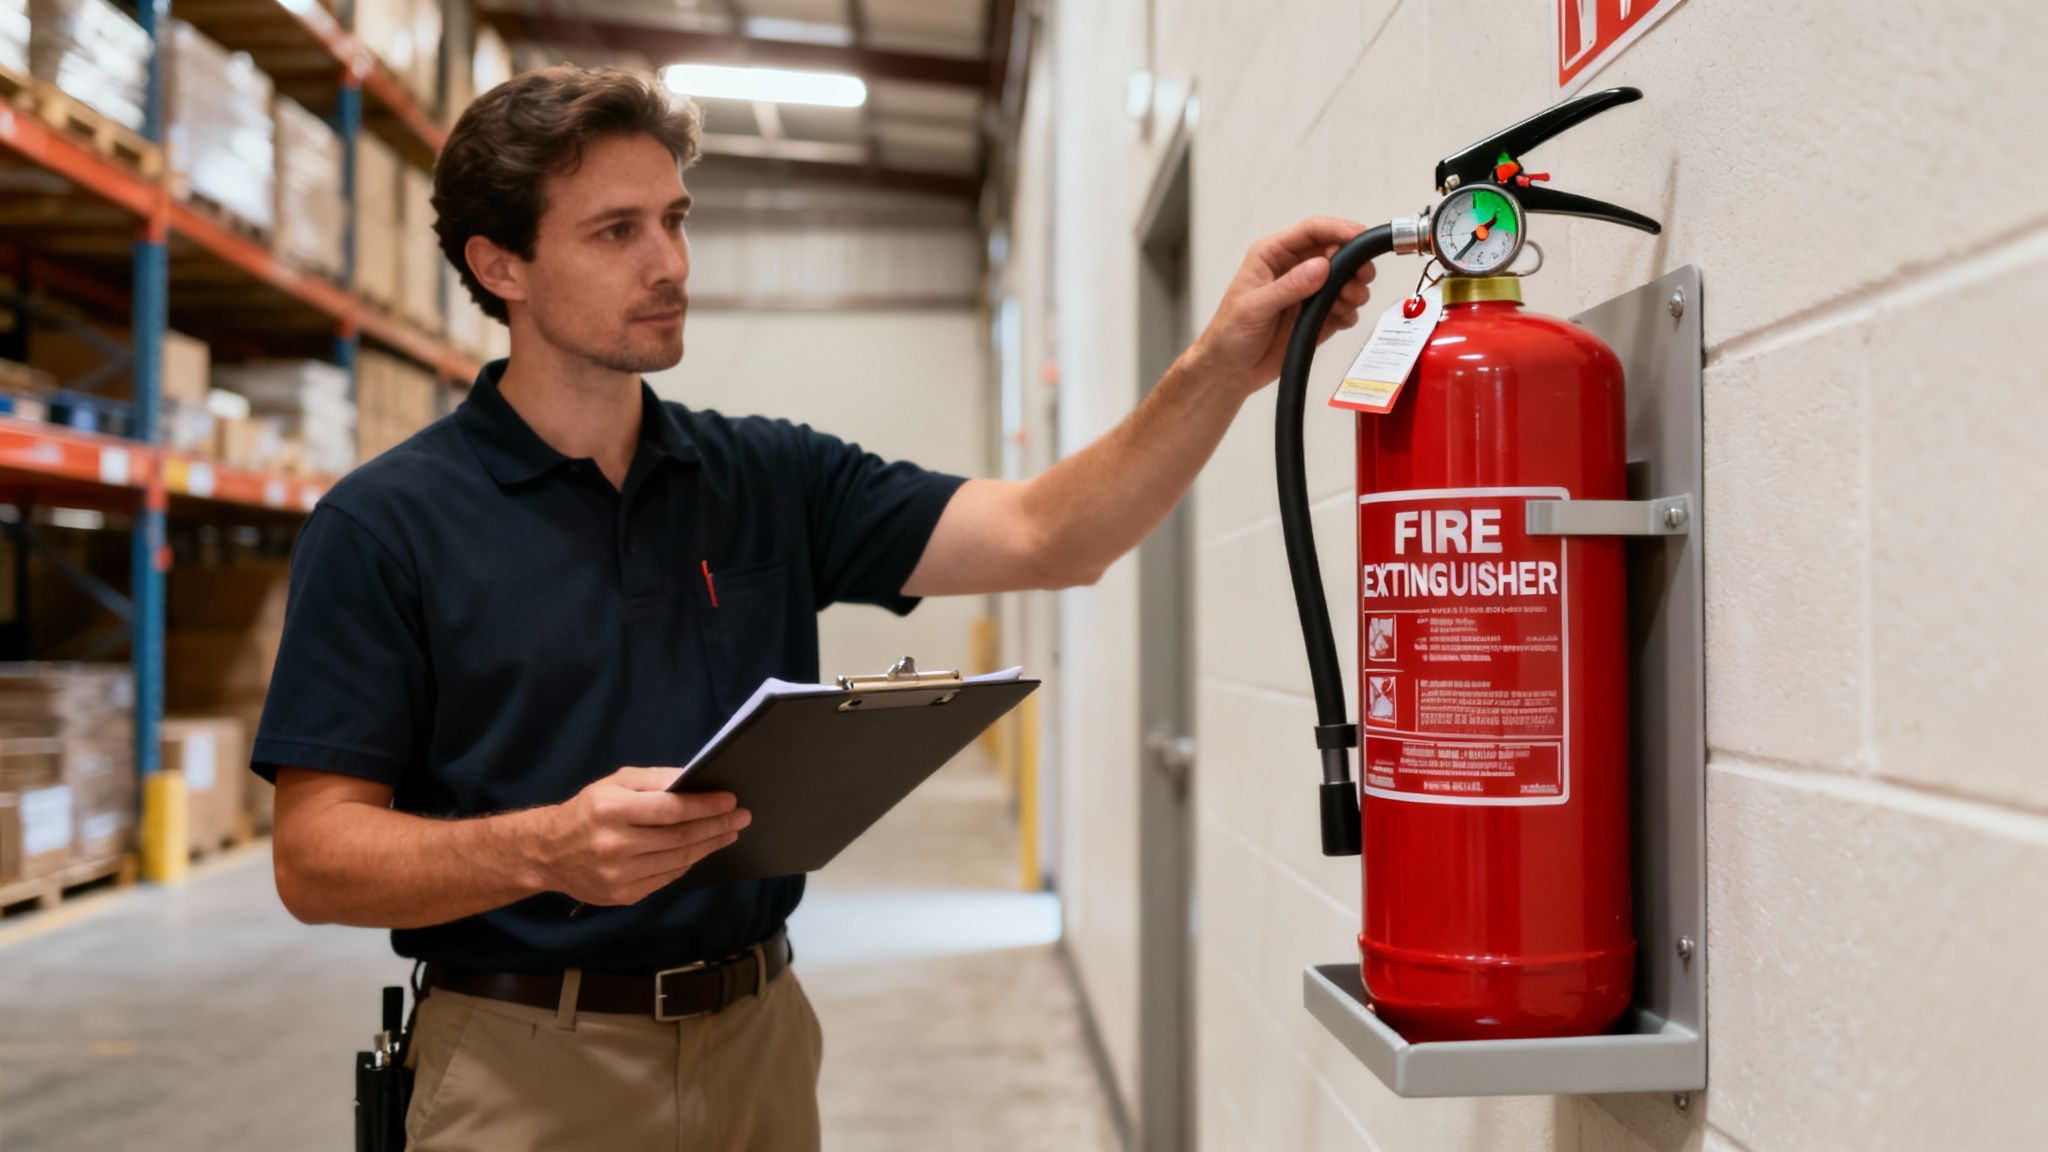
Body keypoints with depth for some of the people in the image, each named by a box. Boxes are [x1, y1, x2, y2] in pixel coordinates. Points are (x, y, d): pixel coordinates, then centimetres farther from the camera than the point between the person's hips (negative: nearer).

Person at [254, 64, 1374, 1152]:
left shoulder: (769, 479, 3)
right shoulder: (383, 524, -8)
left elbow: (1044, 535, -6)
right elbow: (315, 860, -10)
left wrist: (1221, 366, -20)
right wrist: (548, 849, -27)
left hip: (760, 1042, 4)